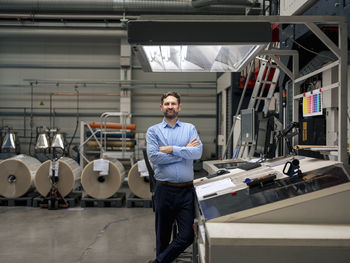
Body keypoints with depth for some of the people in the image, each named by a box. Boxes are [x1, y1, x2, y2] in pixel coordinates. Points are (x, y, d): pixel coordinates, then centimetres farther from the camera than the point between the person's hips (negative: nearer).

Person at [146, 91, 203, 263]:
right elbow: (154, 157, -11)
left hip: (186, 190, 1)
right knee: (162, 235, 9)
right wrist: (185, 151, -7)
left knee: (187, 236, -5)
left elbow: (198, 152, -6)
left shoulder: (190, 128, 10)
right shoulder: (153, 131, 5)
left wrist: (171, 149, -12)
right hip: (164, 189, -1)